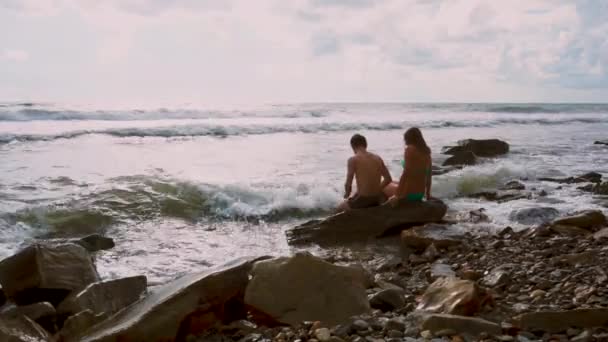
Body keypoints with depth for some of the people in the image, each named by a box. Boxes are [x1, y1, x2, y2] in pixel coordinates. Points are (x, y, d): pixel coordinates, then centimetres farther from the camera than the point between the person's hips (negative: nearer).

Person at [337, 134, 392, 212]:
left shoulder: (353, 160, -9)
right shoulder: (377, 158, 6)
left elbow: (348, 184, -12)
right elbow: (388, 179, 9)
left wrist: (347, 194, 8)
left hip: (362, 199, -5)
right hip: (377, 199, 5)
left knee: (340, 208, 22)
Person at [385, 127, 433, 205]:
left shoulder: (410, 150, -15)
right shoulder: (426, 152, 5)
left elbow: (406, 173, -22)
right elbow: (428, 175, 11)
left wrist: (397, 196, -19)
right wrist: (428, 194, 23)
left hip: (408, 193, -7)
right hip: (420, 194, 7)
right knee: (393, 184, 33)